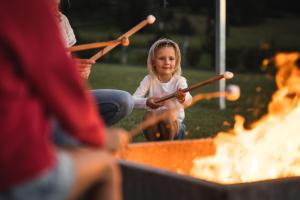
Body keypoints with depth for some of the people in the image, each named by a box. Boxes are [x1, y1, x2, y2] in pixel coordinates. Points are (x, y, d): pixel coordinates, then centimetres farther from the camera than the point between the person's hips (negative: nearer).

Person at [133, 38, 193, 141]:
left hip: (174, 122, -1)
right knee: (148, 115, -29)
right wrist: (146, 102, -39)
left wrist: (184, 98, -54)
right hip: (154, 124, 1)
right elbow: (133, 100, -16)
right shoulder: (149, 80, -5)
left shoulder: (179, 81, -9)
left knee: (167, 118, -31)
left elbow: (188, 101, -28)